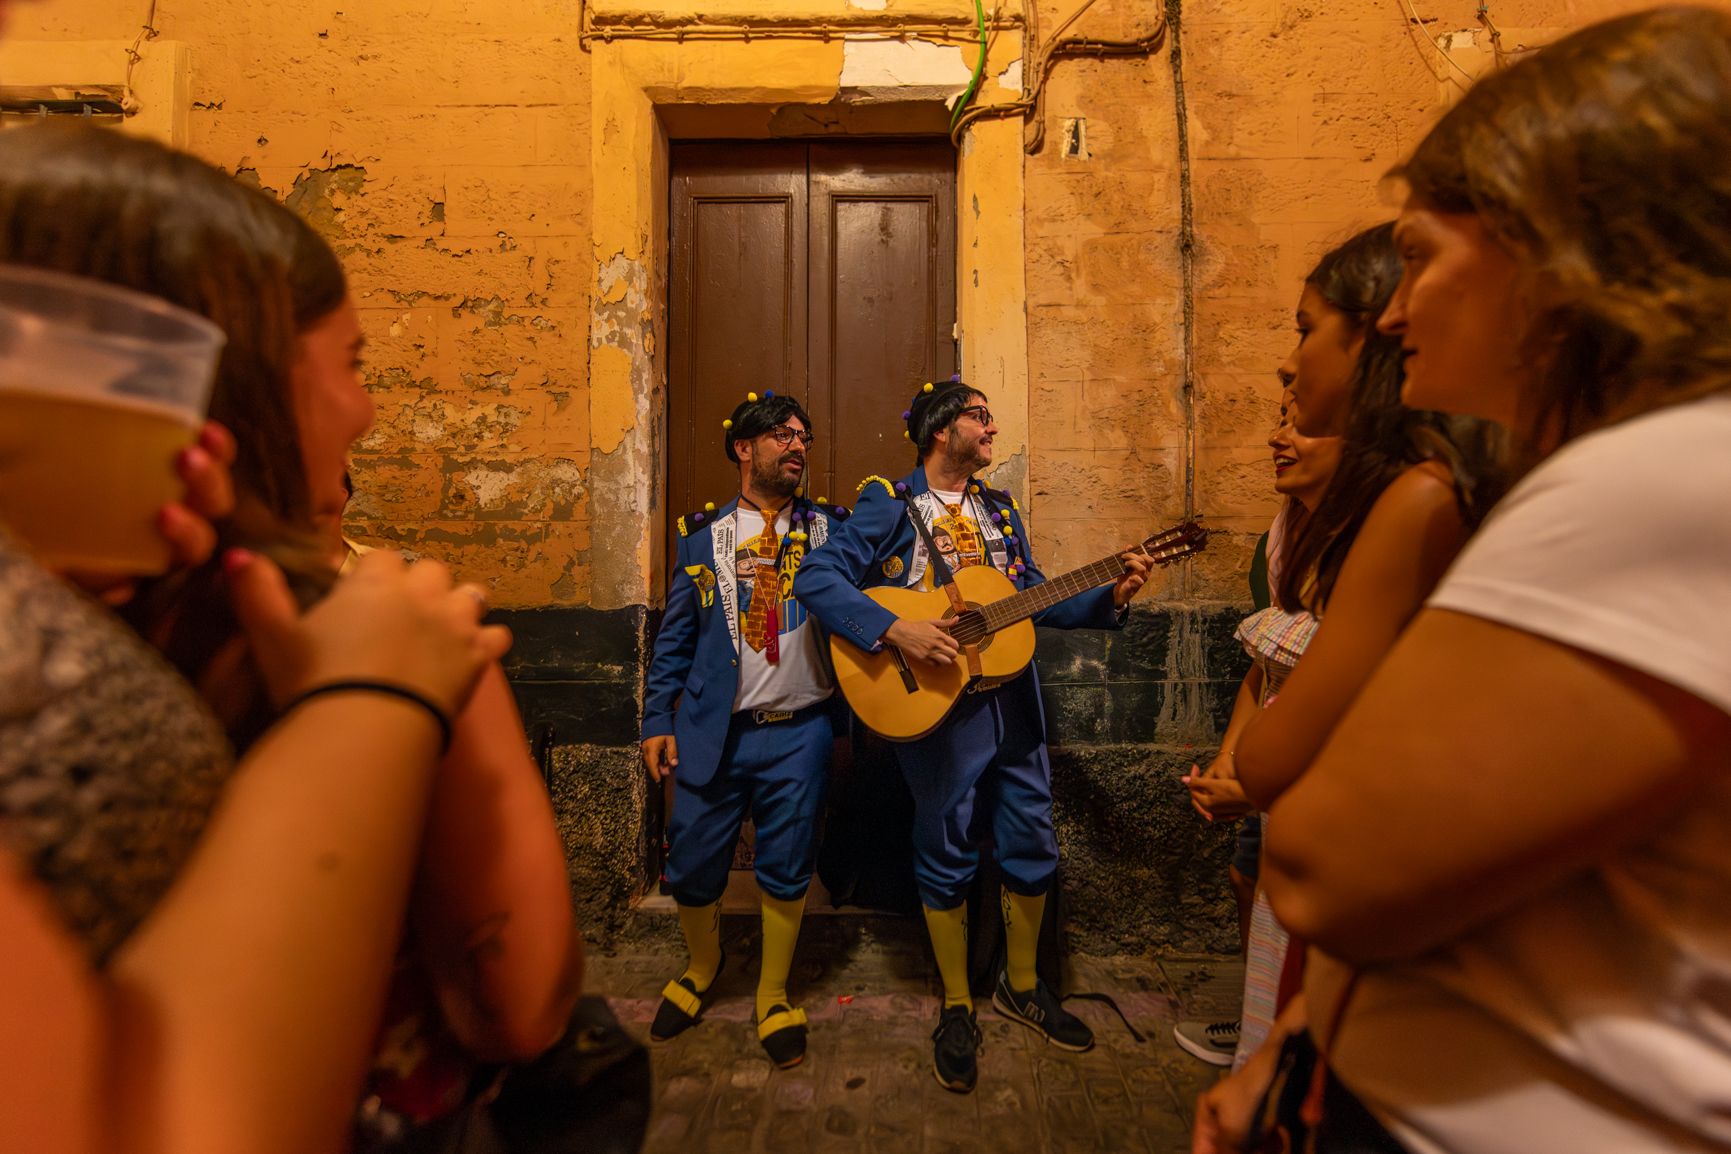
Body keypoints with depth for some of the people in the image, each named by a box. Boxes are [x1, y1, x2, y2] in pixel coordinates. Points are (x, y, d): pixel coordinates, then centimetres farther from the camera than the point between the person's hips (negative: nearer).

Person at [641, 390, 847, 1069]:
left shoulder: (831, 527, 8)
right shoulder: (704, 536, 7)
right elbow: (675, 635, 7)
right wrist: (658, 720, 4)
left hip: (798, 733, 0)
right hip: (713, 732, 1)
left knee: (786, 869, 9)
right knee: (692, 867, 10)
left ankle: (773, 995, 35)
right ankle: (702, 968, 43)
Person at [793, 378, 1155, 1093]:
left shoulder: (1001, 509, 13)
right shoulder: (888, 504, -6)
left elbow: (1033, 599, 13)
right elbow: (817, 578, -16)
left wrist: (1111, 597, 0)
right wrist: (896, 631, -26)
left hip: (1013, 703, 6)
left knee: (1031, 842, 14)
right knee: (946, 856, 8)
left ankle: (1020, 985, 38)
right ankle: (957, 1008, 30)